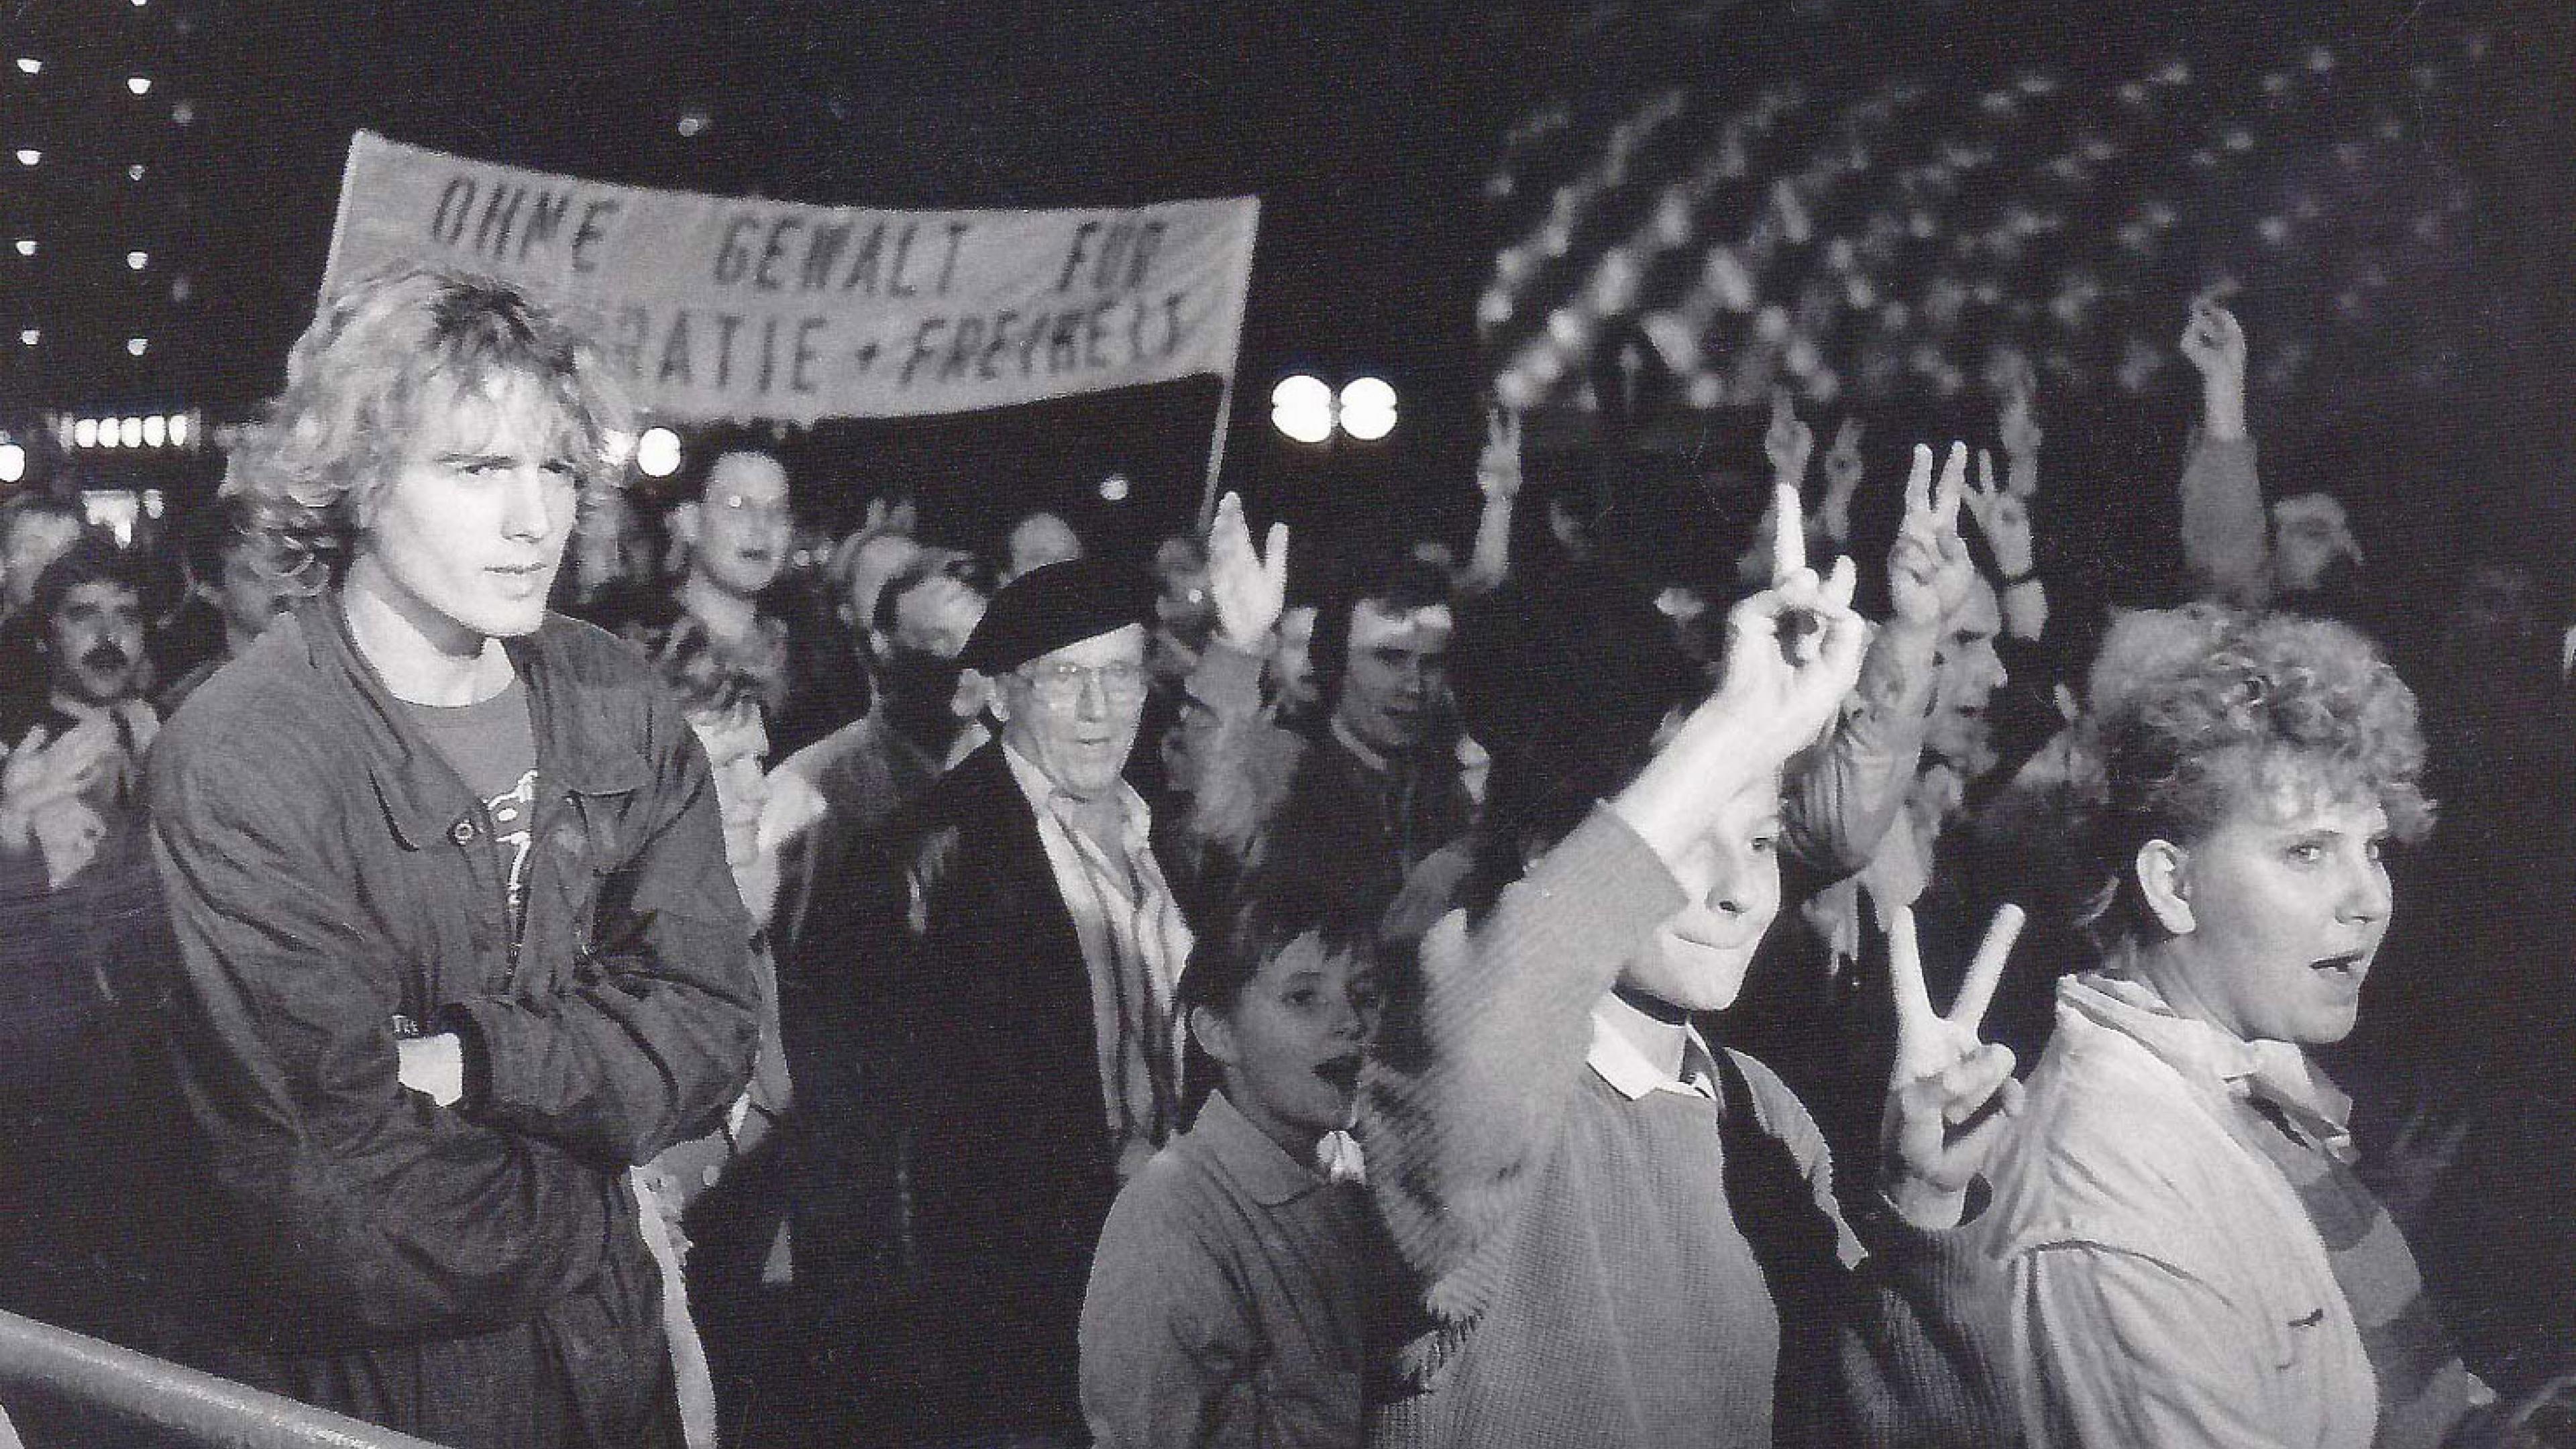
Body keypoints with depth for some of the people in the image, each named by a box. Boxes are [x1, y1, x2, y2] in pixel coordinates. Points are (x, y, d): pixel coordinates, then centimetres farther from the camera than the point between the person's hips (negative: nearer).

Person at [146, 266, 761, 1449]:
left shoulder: (615, 703, -4)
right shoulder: (239, 766, -21)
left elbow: (712, 1030, -8)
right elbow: (361, 1206, -23)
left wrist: (467, 1061, -22)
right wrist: (603, 1217, -10)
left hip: (614, 1353, 5)